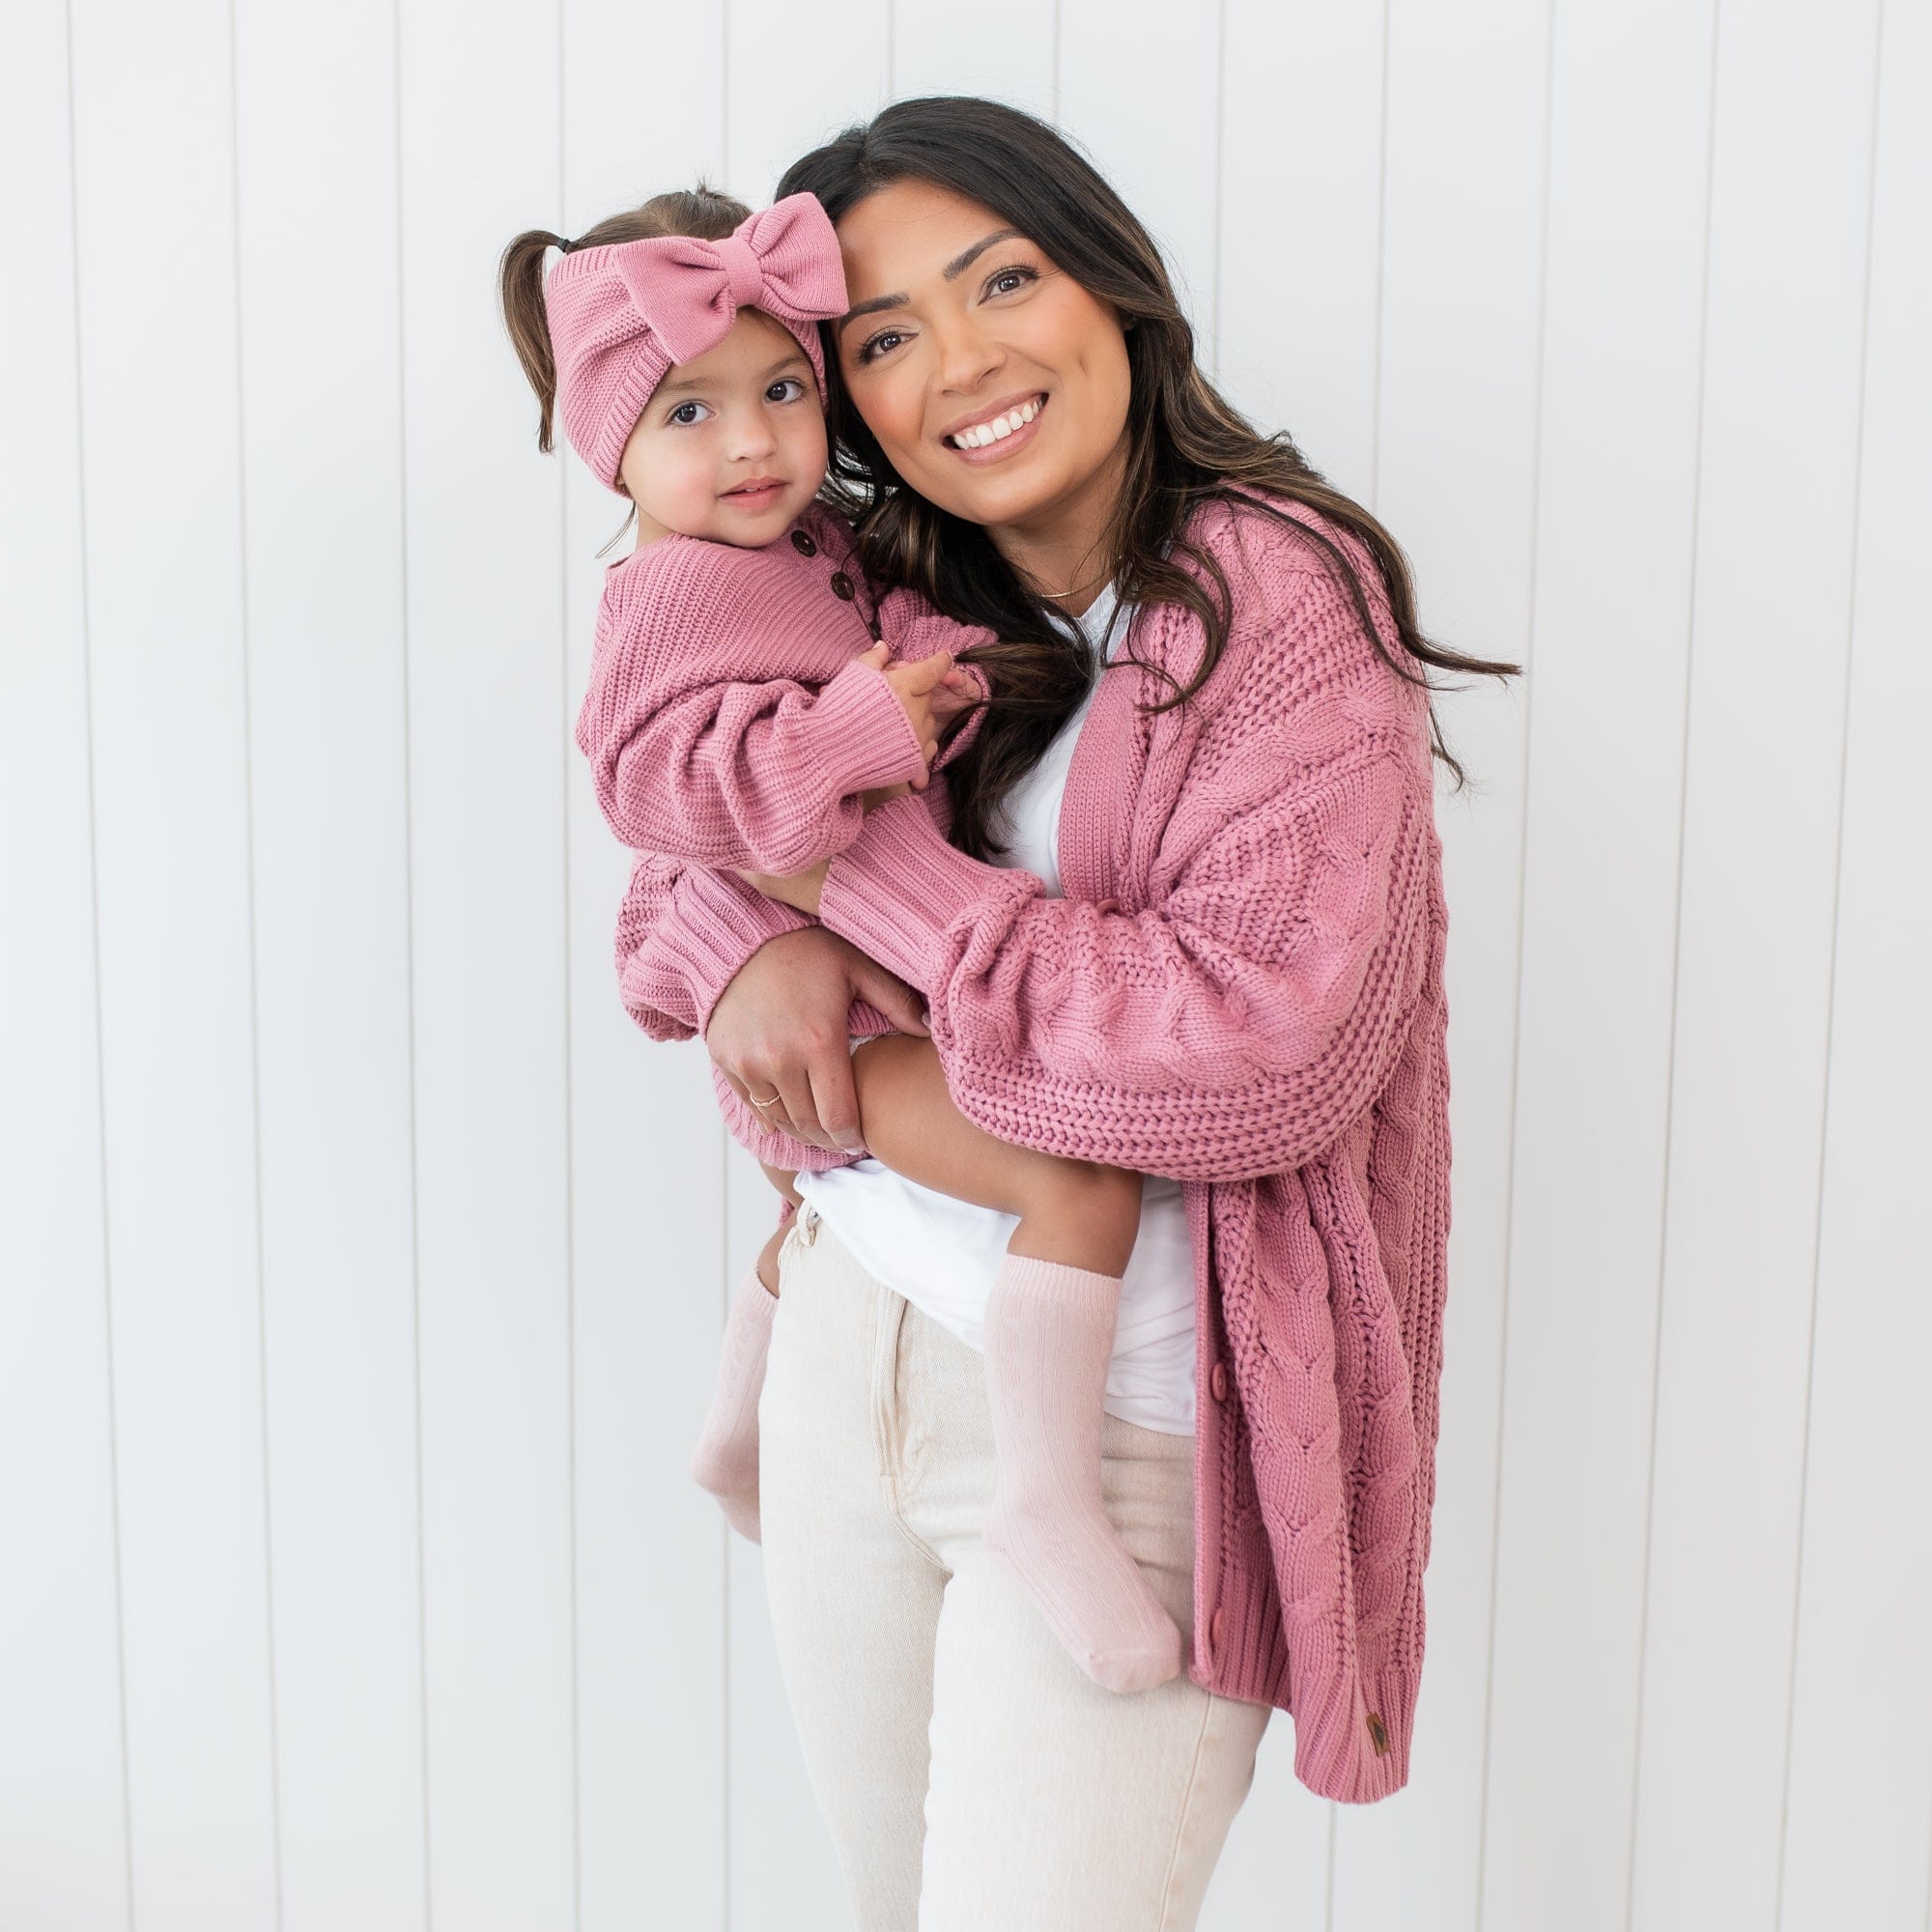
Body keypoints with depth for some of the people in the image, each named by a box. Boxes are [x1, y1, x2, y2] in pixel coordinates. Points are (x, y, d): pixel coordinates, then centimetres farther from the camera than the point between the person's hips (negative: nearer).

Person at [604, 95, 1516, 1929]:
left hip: (1124, 1434, -6)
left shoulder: (1277, 597, -15)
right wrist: (746, 943, -13)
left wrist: (863, 867, -18)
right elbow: (689, 843, 12)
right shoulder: (894, 610, 5)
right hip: (850, 1343, 7)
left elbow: (1265, 1050, -26)